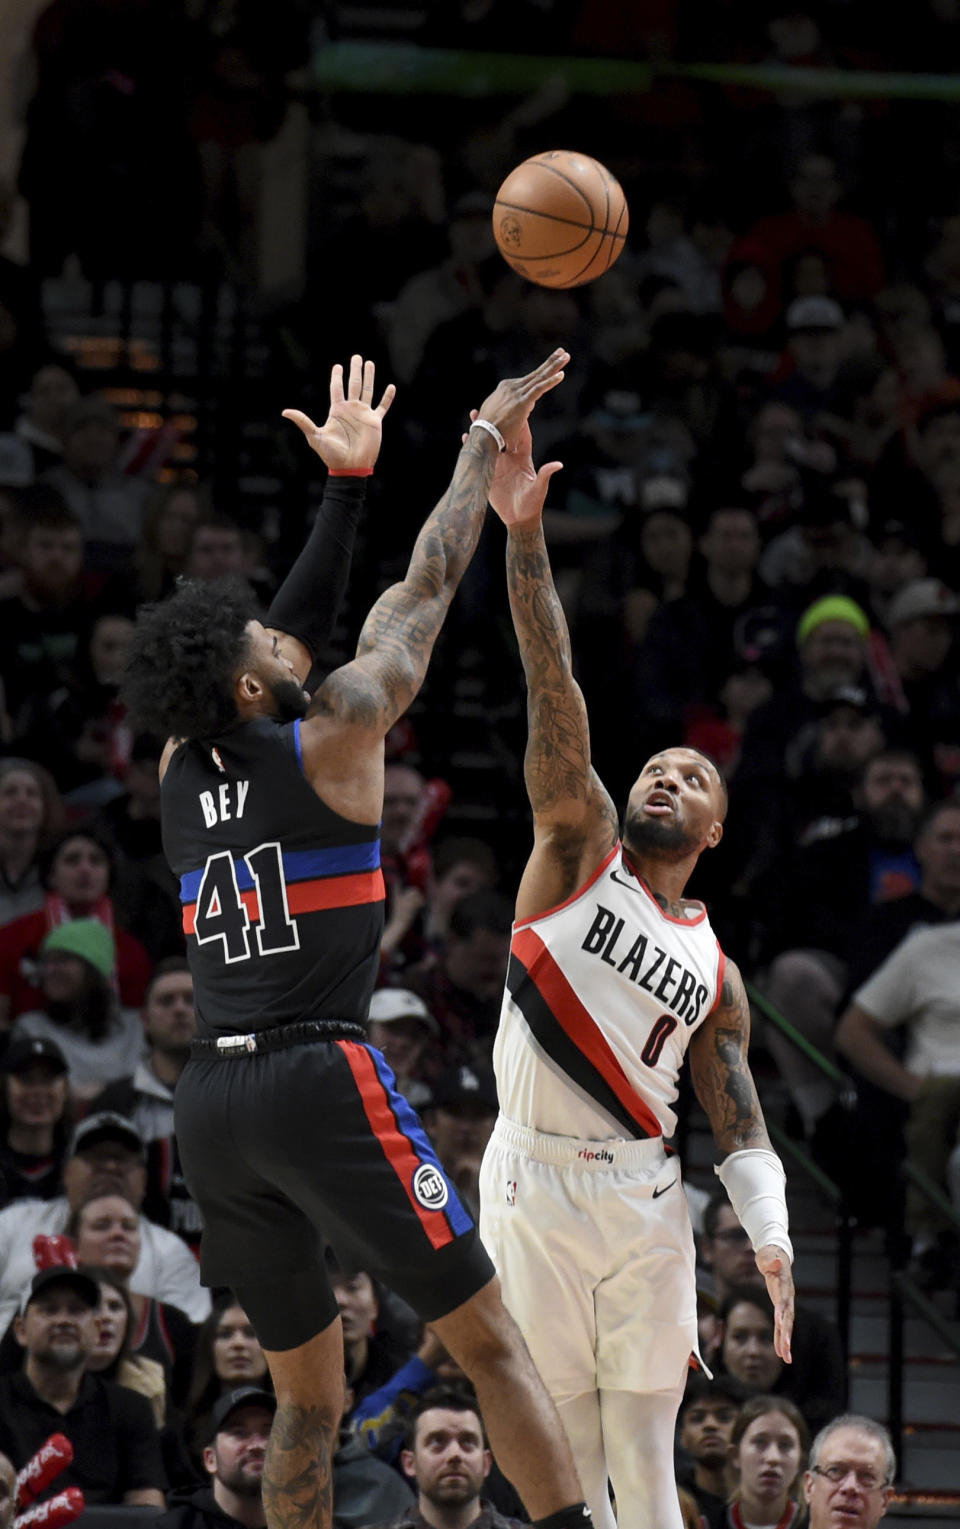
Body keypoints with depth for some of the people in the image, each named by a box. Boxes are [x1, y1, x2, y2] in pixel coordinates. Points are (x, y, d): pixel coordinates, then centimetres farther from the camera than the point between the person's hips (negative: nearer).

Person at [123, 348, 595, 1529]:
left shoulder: (180, 771, 14)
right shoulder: (330, 739, -1)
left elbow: (282, 631, 28)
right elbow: (422, 593, 8)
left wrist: (348, 481, 35)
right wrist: (487, 442, 20)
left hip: (209, 1100, 6)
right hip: (318, 1077, -6)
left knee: (306, 1395, 14)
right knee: (489, 1340, -3)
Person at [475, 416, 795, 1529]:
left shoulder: (716, 972, 15)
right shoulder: (581, 851, 8)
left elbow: (741, 1126, 13)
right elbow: (554, 694, -4)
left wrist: (770, 1239, -7)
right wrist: (523, 535, -15)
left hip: (641, 1198, 2)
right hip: (531, 1186, -2)